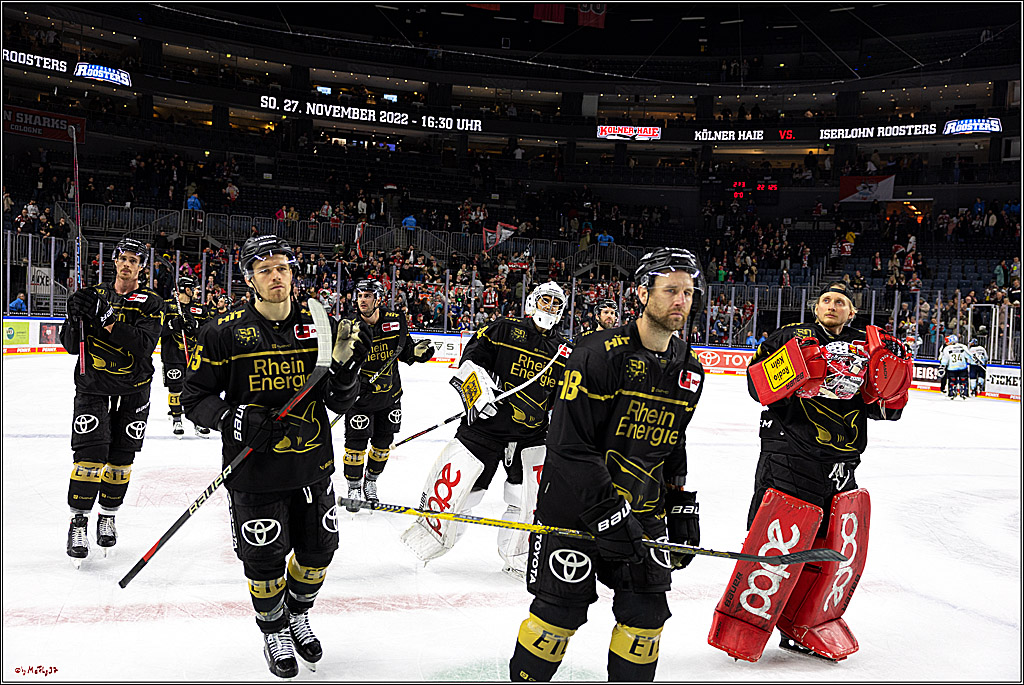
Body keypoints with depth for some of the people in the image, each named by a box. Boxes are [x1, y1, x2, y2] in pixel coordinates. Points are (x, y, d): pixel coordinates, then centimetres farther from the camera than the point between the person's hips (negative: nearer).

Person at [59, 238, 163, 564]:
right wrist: (77, 317, -17)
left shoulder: (151, 303, -2)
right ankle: (78, 522, 6)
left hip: (133, 392, 0)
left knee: (121, 460, 9)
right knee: (89, 455, -9)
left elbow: (144, 345, -19)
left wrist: (109, 323, -29)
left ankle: (108, 516, 27)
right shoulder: (94, 295, 4)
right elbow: (70, 346, 1)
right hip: (92, 388, 0)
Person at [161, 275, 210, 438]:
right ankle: (176, 421, 15)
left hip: (195, 355, 3)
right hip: (173, 355, -3)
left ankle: (199, 423, 12)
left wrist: (194, 324, -15)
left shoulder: (200, 308, 10)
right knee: (175, 388, 1)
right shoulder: (167, 306, 2)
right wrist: (174, 324, -20)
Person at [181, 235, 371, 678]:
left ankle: (299, 616, 46)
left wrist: (344, 366, -18)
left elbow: (340, 403, 1)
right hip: (255, 473, -3)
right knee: (264, 560, 9)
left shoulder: (318, 326, 0)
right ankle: (275, 631, 37)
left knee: (318, 551, 16)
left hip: (312, 466, 3)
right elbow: (194, 397, -4)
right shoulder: (224, 333, -8)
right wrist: (233, 418, -22)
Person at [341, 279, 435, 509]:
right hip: (360, 393, -3)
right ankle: (354, 487, 17)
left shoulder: (396, 320, -6)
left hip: (390, 392, 3)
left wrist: (417, 350, -11)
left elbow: (404, 349, 8)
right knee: (356, 442, -3)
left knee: (383, 442, 13)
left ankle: (371, 481, 34)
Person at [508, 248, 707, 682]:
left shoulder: (690, 371, 4)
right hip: (574, 501, -6)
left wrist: (682, 508, 11)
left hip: (643, 507, 6)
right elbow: (569, 443, -21)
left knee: (646, 611, 6)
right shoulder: (599, 354, -19)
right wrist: (608, 515, -23)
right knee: (562, 609, 2)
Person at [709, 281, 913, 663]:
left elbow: (885, 408, 14)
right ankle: (741, 627, 4)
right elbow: (758, 386, -5)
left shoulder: (867, 347, 17)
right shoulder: (792, 337, 5)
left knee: (840, 551, 9)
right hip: (789, 454, -5)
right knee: (781, 539, -10)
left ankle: (807, 624, 29)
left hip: (841, 463, 5)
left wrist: (892, 373, -3)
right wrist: (793, 363, -19)